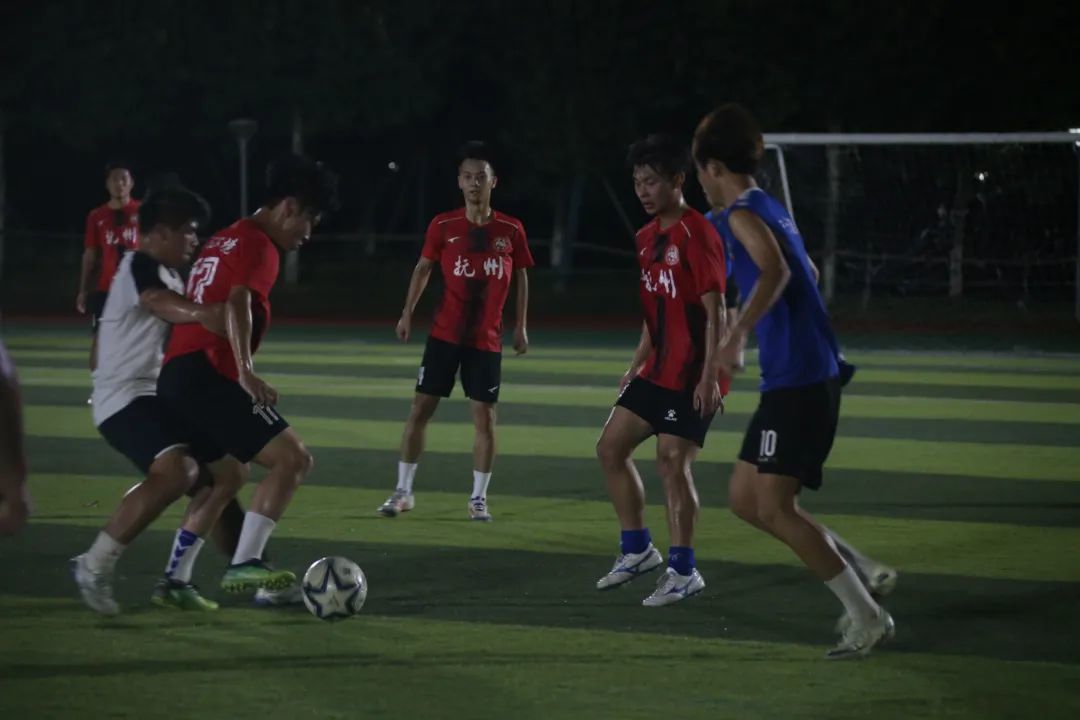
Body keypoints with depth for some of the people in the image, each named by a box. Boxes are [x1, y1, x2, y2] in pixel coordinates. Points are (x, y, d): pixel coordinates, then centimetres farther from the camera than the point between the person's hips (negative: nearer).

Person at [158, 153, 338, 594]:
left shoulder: (225, 240, 24)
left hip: (176, 376, 10)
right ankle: (244, 564, -23)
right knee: (294, 459, -15)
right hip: (207, 377, -10)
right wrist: (246, 373, -33)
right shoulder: (260, 247, -6)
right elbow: (236, 306, -24)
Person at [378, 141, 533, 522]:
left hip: (486, 339, 0)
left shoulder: (511, 230, -2)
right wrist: (407, 313, 3)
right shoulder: (443, 226, -3)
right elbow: (424, 267, 9)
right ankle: (403, 491, 8)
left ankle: (478, 497, 10)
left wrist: (520, 326, 6)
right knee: (420, 407, -1)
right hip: (444, 334, 0)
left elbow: (521, 276, 9)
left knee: (485, 416, -1)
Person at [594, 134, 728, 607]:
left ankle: (683, 572, 0)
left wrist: (709, 376, -23)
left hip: (691, 374, -9)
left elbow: (714, 310, -18)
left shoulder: (698, 235, -15)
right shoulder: (647, 237, 12)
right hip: (657, 369, 9)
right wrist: (637, 363, 20)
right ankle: (637, 549, 22)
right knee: (611, 448, 9)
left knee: (672, 462, -10)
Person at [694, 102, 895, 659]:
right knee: (745, 498, 12)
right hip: (814, 375, 9)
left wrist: (737, 334, -34)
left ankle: (868, 618, -8)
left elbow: (775, 270, -28)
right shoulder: (772, 210, 18)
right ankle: (862, 573, 13)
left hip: (795, 381, -9)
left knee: (774, 508, -10)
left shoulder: (743, 213, -10)